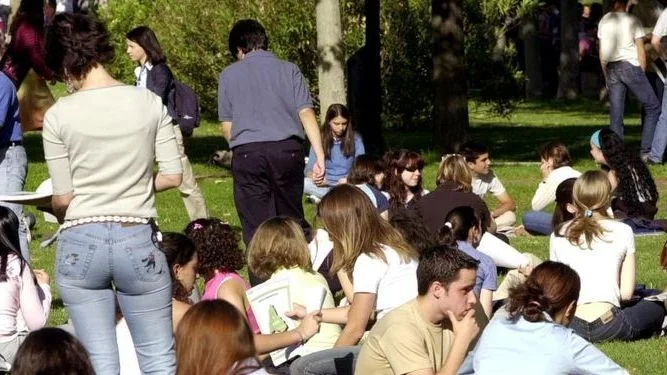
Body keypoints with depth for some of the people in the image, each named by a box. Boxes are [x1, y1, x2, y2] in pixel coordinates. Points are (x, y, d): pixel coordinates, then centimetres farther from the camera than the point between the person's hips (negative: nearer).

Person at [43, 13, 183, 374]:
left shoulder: (59, 115, -7)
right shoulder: (149, 103, -2)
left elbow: (62, 198, -3)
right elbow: (173, 176, 2)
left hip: (80, 243, -1)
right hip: (138, 240, 1)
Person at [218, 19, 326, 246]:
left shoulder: (229, 75, 10)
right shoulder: (289, 70, 11)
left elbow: (227, 127, 11)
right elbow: (306, 114, 0)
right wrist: (320, 156, -4)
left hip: (247, 153, -1)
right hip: (288, 149, 1)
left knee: (256, 228, 0)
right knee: (293, 221, 13)